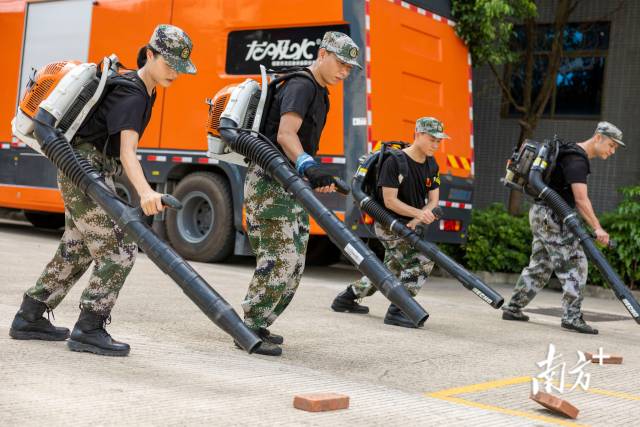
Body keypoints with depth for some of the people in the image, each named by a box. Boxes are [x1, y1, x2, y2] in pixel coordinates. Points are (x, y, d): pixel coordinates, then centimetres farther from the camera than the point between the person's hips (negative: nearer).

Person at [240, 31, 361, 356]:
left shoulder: (319, 93, 20)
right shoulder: (301, 86, -13)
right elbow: (285, 134, -29)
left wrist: (317, 178, 28)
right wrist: (309, 167, -44)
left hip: (291, 185, 10)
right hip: (269, 180, -10)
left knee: (293, 264, 10)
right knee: (280, 259, -15)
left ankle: (257, 325, 18)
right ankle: (250, 329, -8)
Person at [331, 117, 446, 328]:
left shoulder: (432, 165, 4)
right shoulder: (394, 162, -19)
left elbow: (433, 201, 2)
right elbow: (390, 201, -21)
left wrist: (416, 221, -15)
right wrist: (419, 213, -29)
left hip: (408, 226, 9)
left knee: (391, 269, 20)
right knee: (423, 260, -22)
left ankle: (345, 298, 34)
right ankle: (397, 310, -19)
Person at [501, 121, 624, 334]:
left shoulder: (576, 155, 16)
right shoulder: (577, 159, -17)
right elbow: (581, 199, -25)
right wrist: (597, 228, -28)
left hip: (540, 214, 10)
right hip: (551, 215, -10)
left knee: (540, 265, 14)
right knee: (574, 264, -9)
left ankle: (513, 308, 18)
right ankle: (572, 316, -10)